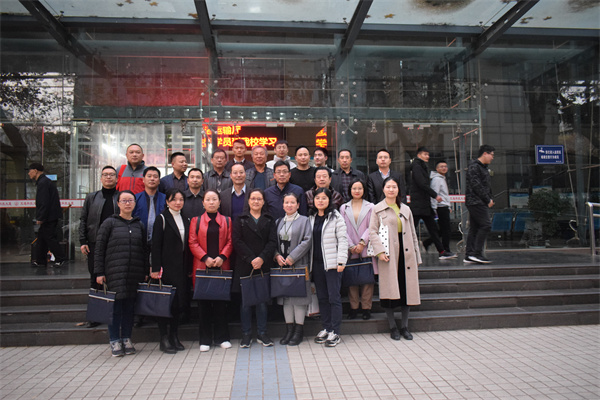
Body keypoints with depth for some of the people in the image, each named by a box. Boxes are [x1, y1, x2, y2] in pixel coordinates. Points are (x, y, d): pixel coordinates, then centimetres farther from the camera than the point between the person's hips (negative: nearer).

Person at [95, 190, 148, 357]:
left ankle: (127, 339, 21)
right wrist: (99, 272, -5)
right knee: (115, 306, -1)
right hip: (114, 273, -3)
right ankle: (114, 341, 13)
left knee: (129, 306, 9)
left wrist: (146, 272, 9)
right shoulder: (109, 223, 1)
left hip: (134, 274, 3)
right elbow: (99, 249, -1)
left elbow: (144, 250, 14)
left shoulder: (139, 225, 12)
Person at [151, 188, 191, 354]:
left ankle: (174, 337, 22)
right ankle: (164, 339, 9)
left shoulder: (185, 220, 14)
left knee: (179, 302, 9)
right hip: (167, 268, -6)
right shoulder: (162, 218, -3)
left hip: (181, 269, 6)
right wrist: (156, 268, -14)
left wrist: (189, 269, 10)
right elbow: (156, 245, -8)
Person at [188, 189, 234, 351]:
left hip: (222, 267, 1)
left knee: (221, 302, 5)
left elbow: (230, 242, 4)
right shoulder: (196, 221, 7)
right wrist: (205, 258, -13)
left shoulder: (227, 221, 10)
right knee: (204, 303, 4)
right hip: (202, 266, 0)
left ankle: (222, 337, 16)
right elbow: (193, 243, 0)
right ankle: (205, 340, 14)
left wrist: (222, 257, -12)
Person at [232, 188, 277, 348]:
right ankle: (246, 334, 15)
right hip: (244, 266, -1)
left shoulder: (269, 220, 11)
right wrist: (251, 259, -14)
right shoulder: (240, 220, 7)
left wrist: (262, 258, -15)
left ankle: (262, 333, 17)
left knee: (262, 300, 6)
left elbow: (273, 241, 1)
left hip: (264, 265, 1)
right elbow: (237, 242, -3)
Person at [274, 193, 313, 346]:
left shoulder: (304, 220, 0)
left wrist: (292, 257, -14)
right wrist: (277, 255, -6)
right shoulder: (279, 222, 14)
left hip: (299, 265, -4)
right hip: (282, 265, 5)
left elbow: (307, 241, -9)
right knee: (285, 297, 9)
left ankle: (299, 330, 9)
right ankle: (289, 329, 19)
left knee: (299, 296, -1)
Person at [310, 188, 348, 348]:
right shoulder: (311, 218, 12)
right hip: (317, 263, 5)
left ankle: (335, 332, 6)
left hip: (332, 263, -5)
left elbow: (342, 240, -6)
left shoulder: (336, 217, -3)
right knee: (322, 297, 11)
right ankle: (325, 328, 22)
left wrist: (341, 261, -12)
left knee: (334, 297, -2)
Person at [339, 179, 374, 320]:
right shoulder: (344, 208, 10)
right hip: (350, 250, 1)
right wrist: (351, 246, -6)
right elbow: (343, 229, 4)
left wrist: (362, 242, -12)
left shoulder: (370, 207, 7)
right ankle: (353, 308, 13)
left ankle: (366, 308, 9)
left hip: (366, 248, -1)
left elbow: (371, 228, -1)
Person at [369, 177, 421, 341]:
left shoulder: (406, 209, 14)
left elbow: (412, 234, 16)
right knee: (390, 290, -1)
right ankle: (393, 327, 14)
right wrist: (380, 251, -17)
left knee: (407, 289, 5)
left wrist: (416, 256, 12)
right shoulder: (377, 209, 3)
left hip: (406, 254, 4)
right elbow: (372, 231, -4)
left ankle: (404, 326, 19)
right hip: (389, 255, -4)